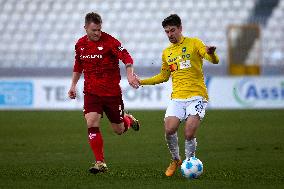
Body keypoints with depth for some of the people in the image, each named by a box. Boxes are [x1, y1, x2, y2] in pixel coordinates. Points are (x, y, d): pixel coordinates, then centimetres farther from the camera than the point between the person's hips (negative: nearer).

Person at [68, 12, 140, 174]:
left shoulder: (109, 41, -13)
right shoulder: (80, 44, 4)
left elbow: (126, 57, -21)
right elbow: (78, 66, 20)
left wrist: (130, 74, -38)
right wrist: (73, 85, 18)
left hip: (112, 92, -3)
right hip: (91, 92, 3)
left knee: (119, 130, 6)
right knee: (92, 123, -16)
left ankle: (129, 120, 43)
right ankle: (100, 163, -9)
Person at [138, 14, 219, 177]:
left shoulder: (194, 43, 1)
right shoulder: (167, 52, 17)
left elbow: (215, 61, -11)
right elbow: (164, 77, 28)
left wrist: (211, 54, -35)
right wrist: (142, 81, 20)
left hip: (196, 96, -4)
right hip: (177, 98, 4)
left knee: (189, 134, -16)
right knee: (169, 130, -14)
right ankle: (176, 160, 11)